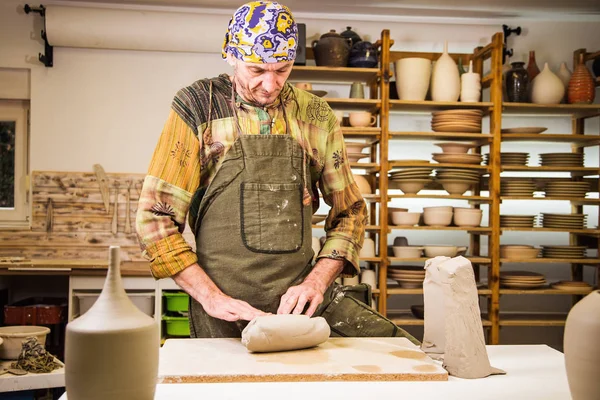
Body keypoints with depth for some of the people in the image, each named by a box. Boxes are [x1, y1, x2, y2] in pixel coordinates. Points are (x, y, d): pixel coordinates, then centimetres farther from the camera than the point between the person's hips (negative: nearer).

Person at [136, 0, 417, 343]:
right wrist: (212, 298, -12)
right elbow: (155, 217, -3)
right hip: (227, 311, -3)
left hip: (301, 297, 3)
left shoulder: (317, 116, 7)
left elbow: (350, 212, 12)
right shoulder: (198, 108, -2)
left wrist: (317, 280, -5)